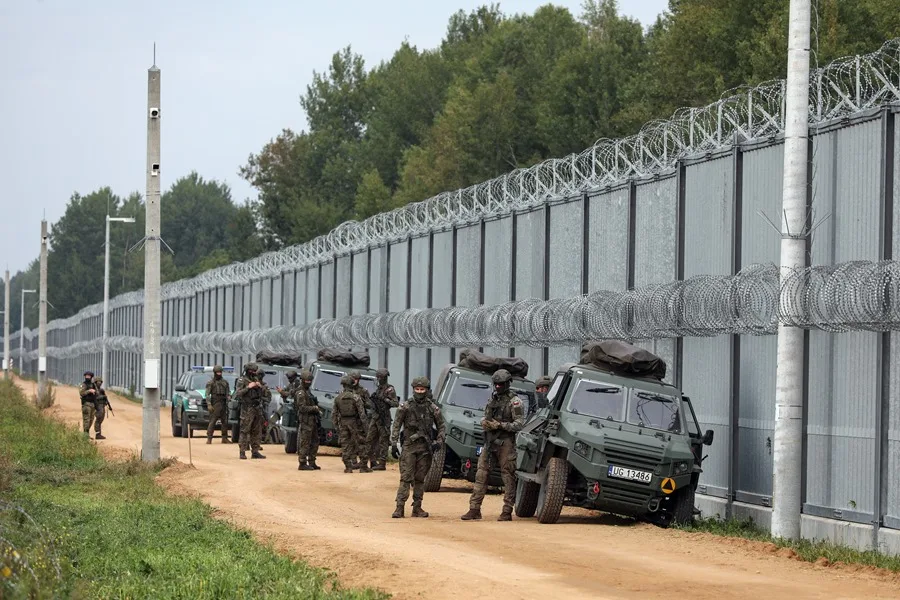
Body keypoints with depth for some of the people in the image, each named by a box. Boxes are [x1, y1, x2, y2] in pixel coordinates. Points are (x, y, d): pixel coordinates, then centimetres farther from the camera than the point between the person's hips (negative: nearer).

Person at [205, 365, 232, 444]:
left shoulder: (225, 382, 15)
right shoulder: (210, 383, 2)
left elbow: (228, 392, 19)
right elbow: (207, 395, -3)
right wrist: (209, 405, -12)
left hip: (223, 404, 5)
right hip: (215, 404, -5)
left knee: (225, 422, 5)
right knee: (212, 421, -10)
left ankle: (224, 438, 12)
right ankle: (209, 438, -10)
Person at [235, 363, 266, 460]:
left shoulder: (257, 380, 13)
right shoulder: (242, 381, -5)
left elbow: (264, 393, 16)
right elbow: (237, 394, -14)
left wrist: (260, 386, -2)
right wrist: (248, 387, -19)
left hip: (258, 408, 6)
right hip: (247, 409, -6)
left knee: (257, 431, 8)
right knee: (244, 431, -6)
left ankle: (255, 451, 13)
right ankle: (242, 452, -6)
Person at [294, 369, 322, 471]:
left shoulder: (307, 391, 18)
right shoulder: (300, 392, -13)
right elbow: (302, 408, -21)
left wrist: (317, 410, 9)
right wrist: (315, 408, -15)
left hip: (312, 421, 10)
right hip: (305, 421, -10)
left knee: (314, 442, 14)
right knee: (304, 443, -7)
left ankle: (312, 463, 20)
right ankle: (302, 464, -4)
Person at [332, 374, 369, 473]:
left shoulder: (337, 398, 2)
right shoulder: (356, 397, -11)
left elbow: (334, 414, 7)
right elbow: (361, 412, -13)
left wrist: (336, 426, 14)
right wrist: (364, 425, -6)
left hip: (343, 423, 3)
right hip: (354, 423, -3)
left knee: (345, 446, 6)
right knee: (359, 445, 3)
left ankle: (348, 467, 3)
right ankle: (363, 466, 4)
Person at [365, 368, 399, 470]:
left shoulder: (390, 390, -9)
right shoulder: (379, 389, 16)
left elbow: (396, 403, -18)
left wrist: (384, 399, -21)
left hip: (383, 418, -9)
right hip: (375, 417, 9)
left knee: (382, 441, -4)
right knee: (369, 440, 6)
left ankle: (382, 463, -2)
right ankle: (373, 461, 12)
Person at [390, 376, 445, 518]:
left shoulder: (433, 409, 4)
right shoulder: (406, 407, 1)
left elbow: (441, 426, 12)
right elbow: (396, 426, 3)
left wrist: (439, 442, -1)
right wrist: (393, 444, -4)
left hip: (425, 448, 2)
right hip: (409, 446, -2)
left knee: (420, 479, 7)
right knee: (406, 478, -8)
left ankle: (417, 508, 12)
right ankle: (399, 508, -10)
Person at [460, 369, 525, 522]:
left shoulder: (514, 401, -5)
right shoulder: (492, 399, 16)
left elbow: (519, 423, -11)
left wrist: (501, 425, -20)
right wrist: (484, 422, 0)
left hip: (505, 443, -6)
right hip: (489, 441, 7)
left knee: (508, 477, -3)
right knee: (481, 475, 3)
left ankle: (507, 512, -1)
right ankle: (474, 509, 5)